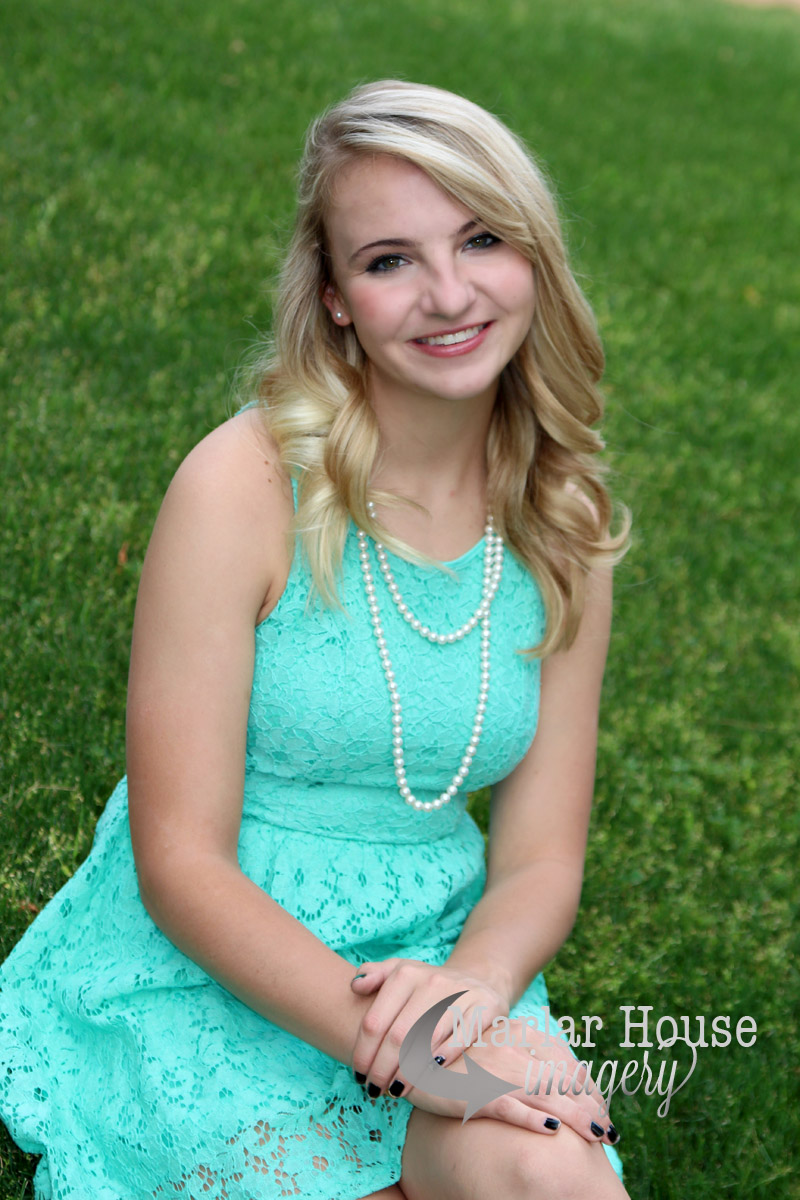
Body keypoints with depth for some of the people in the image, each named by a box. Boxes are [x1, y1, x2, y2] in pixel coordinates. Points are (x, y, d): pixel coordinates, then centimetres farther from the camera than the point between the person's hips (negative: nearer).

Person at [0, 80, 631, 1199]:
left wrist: (473, 984, -20)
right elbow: (179, 862, -14)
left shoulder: (563, 531, 1)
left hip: (441, 963, 3)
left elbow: (539, 860, 4)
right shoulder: (245, 487, -14)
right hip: (212, 971, -3)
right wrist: (389, 1041, -28)